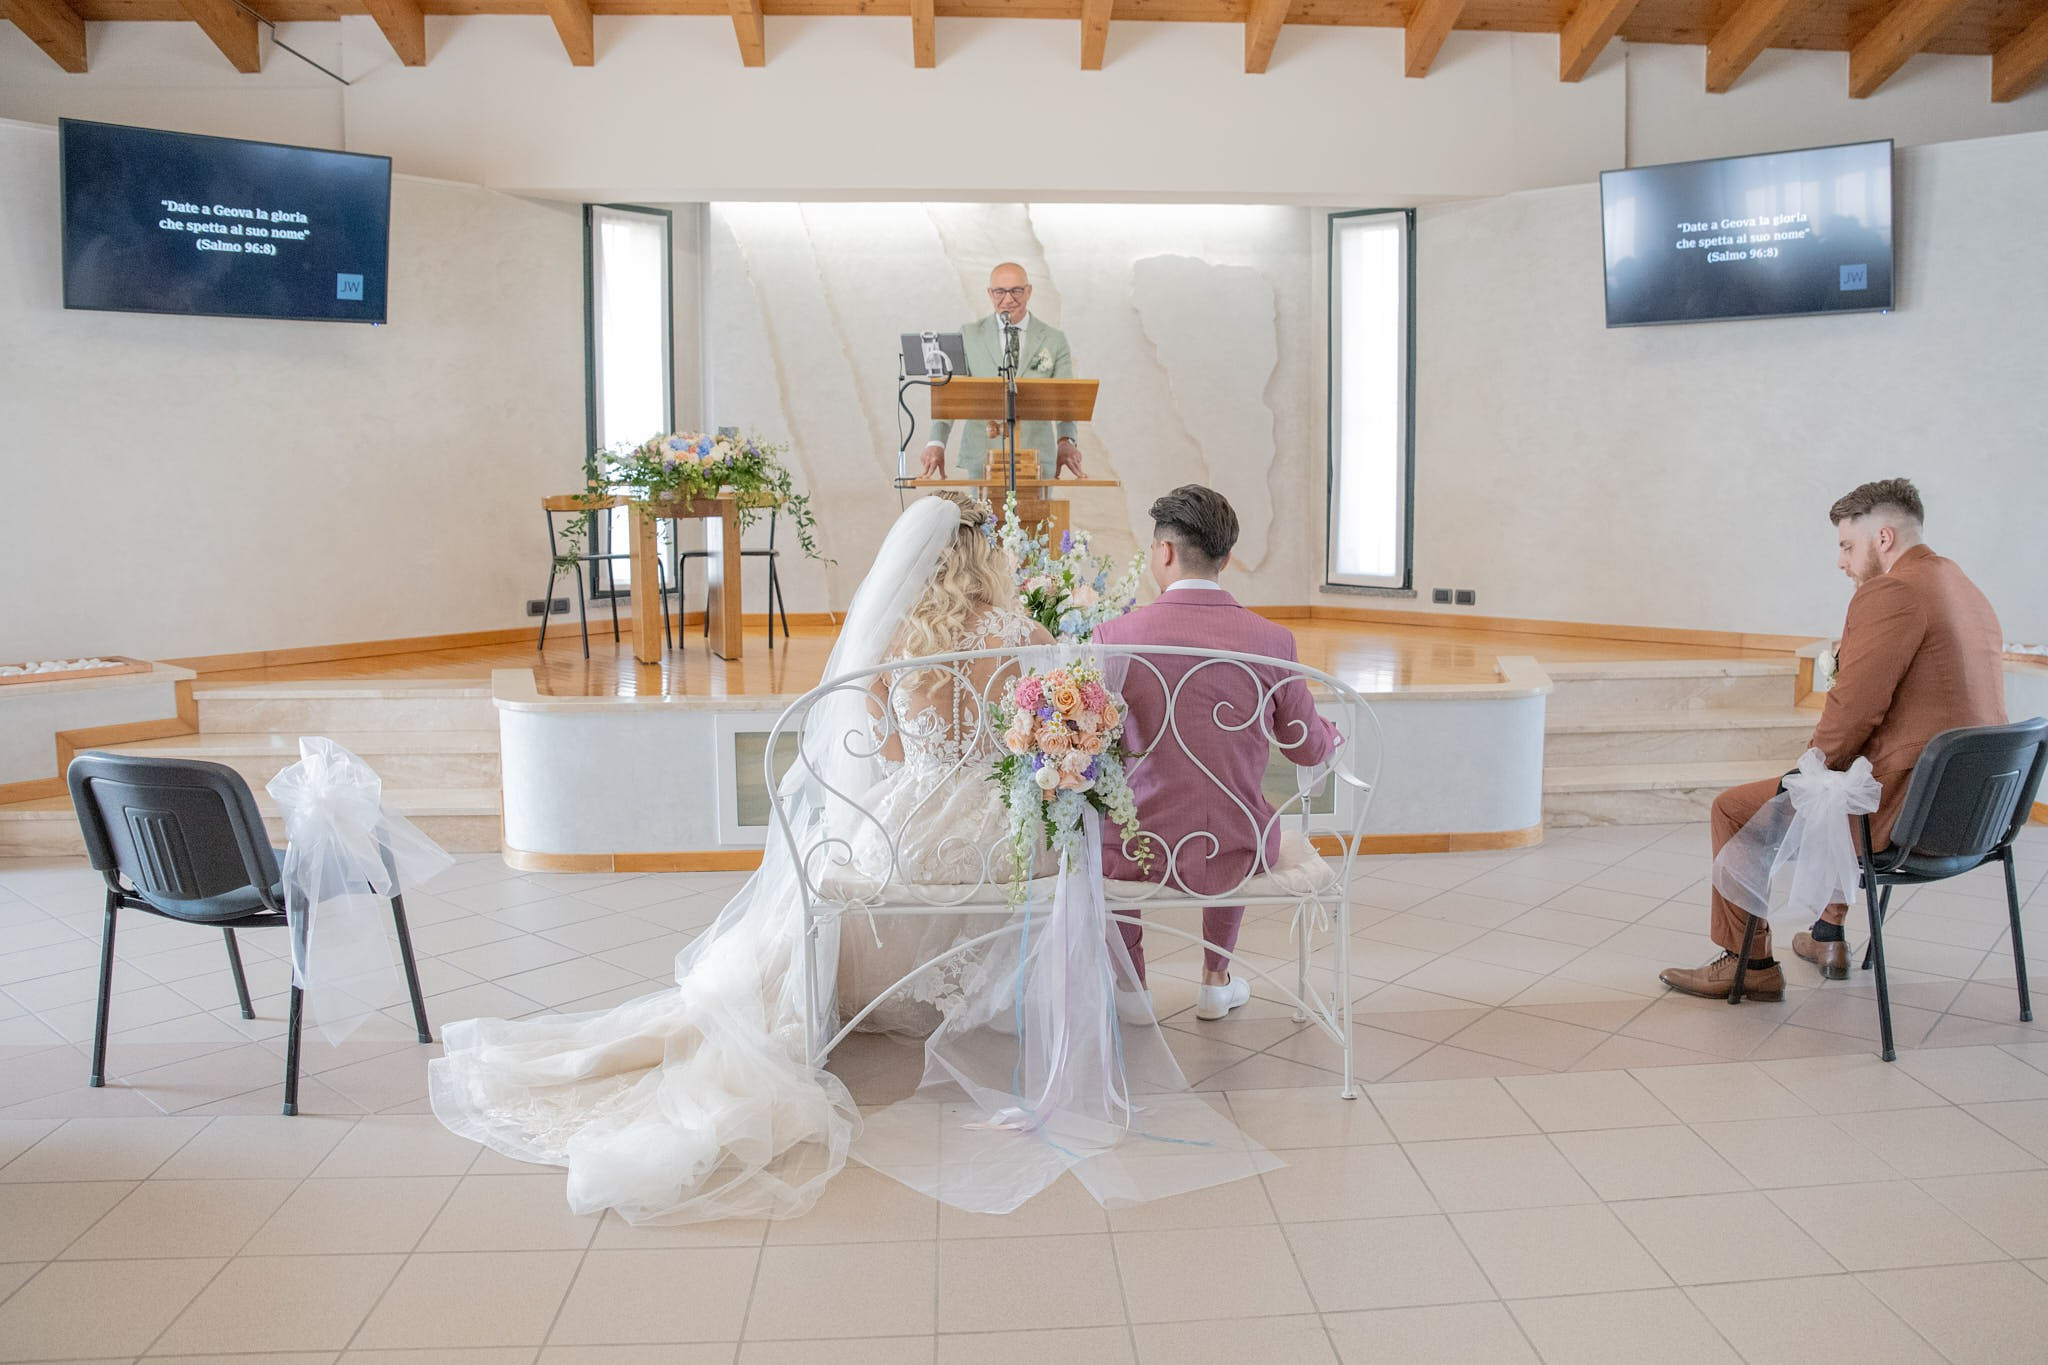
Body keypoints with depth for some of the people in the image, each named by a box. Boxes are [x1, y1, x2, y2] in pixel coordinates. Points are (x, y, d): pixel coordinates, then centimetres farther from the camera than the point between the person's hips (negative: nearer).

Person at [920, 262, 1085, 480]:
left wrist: (1067, 441, -21)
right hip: (983, 457, 0)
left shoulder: (1054, 339, 7)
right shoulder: (969, 335, 7)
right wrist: (937, 442, -17)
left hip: (1035, 458, 0)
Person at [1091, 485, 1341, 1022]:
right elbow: (1309, 749, 4)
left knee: (1096, 819, 35)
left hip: (1140, 857, -1)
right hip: (1234, 861, 2)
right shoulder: (1272, 640, -10)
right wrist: (1334, 733, 29)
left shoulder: (1114, 636, -14)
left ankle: (1130, 985, 40)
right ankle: (1215, 980, 46)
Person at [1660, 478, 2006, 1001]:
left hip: (1905, 810, -10)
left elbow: (1853, 709, -21)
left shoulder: (1890, 593, -16)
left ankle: (1748, 963, 13)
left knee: (1733, 808, 2)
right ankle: (1828, 938, 41)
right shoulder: (1967, 591, 15)